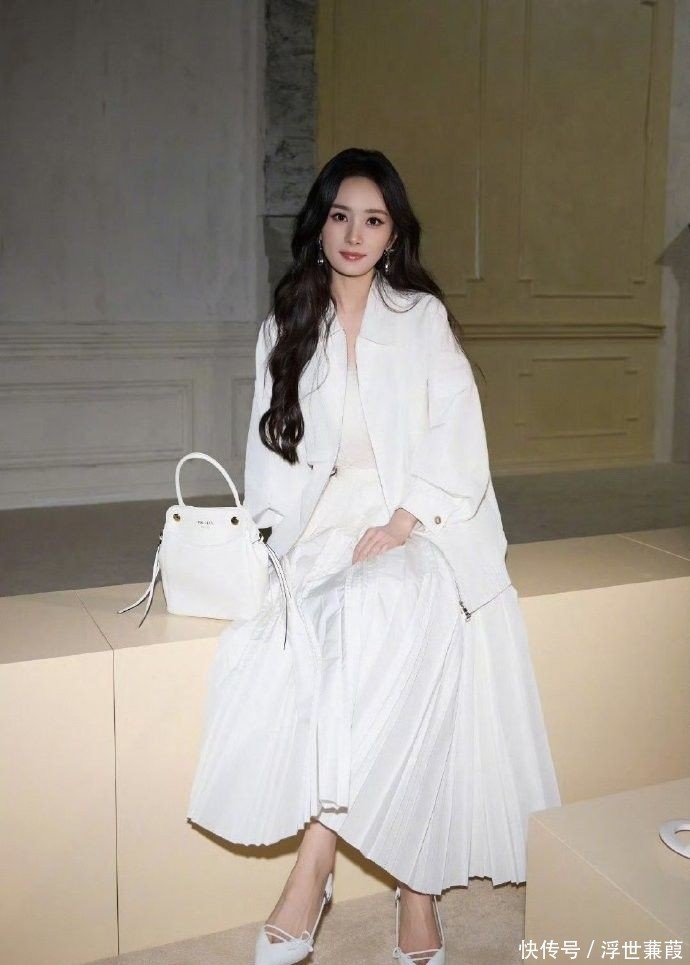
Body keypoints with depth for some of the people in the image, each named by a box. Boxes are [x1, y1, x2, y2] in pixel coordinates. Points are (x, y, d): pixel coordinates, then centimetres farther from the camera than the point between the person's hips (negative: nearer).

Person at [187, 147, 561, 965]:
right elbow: (273, 448, 13)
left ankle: (313, 867, -25)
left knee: (390, 619, -34)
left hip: (420, 524, -2)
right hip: (325, 524, 3)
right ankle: (415, 885, -18)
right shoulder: (285, 329, 14)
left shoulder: (424, 318, 6)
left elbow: (455, 443, -2)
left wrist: (397, 528, -14)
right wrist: (282, 533, -4)